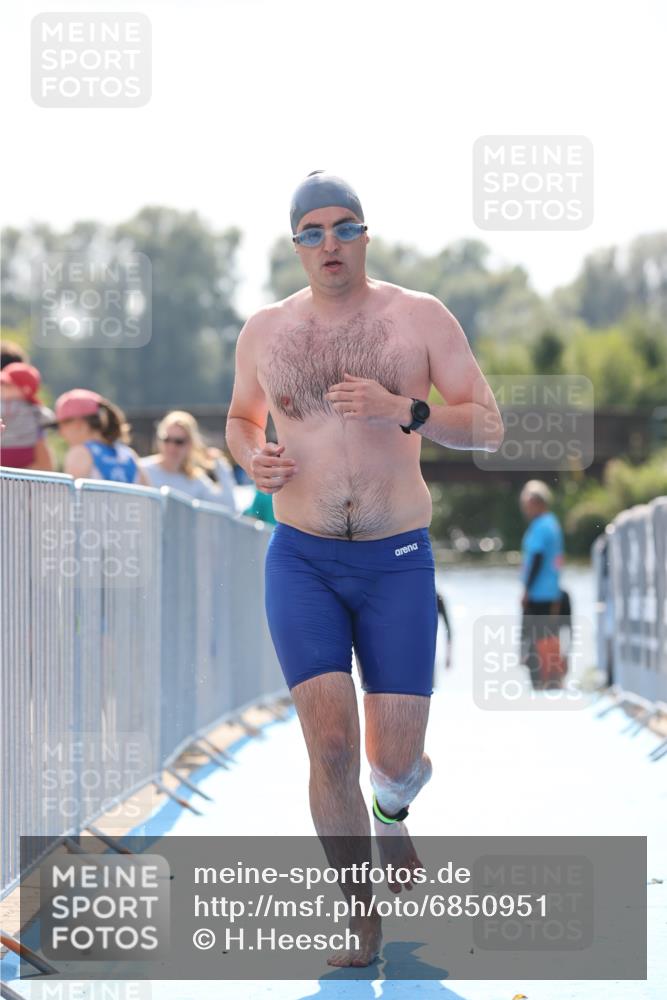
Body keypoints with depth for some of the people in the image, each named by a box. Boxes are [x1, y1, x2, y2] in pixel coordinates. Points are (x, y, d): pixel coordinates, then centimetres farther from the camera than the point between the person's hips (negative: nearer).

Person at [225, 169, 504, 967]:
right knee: (331, 746, -14)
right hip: (301, 564, 1)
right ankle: (362, 917, 6)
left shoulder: (422, 317, -5)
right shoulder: (265, 330, 2)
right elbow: (241, 419, 20)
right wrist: (253, 461, -5)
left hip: (398, 565, -1)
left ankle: (391, 810, 41)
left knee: (396, 760, 0)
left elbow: (488, 428, -7)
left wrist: (400, 410, -26)